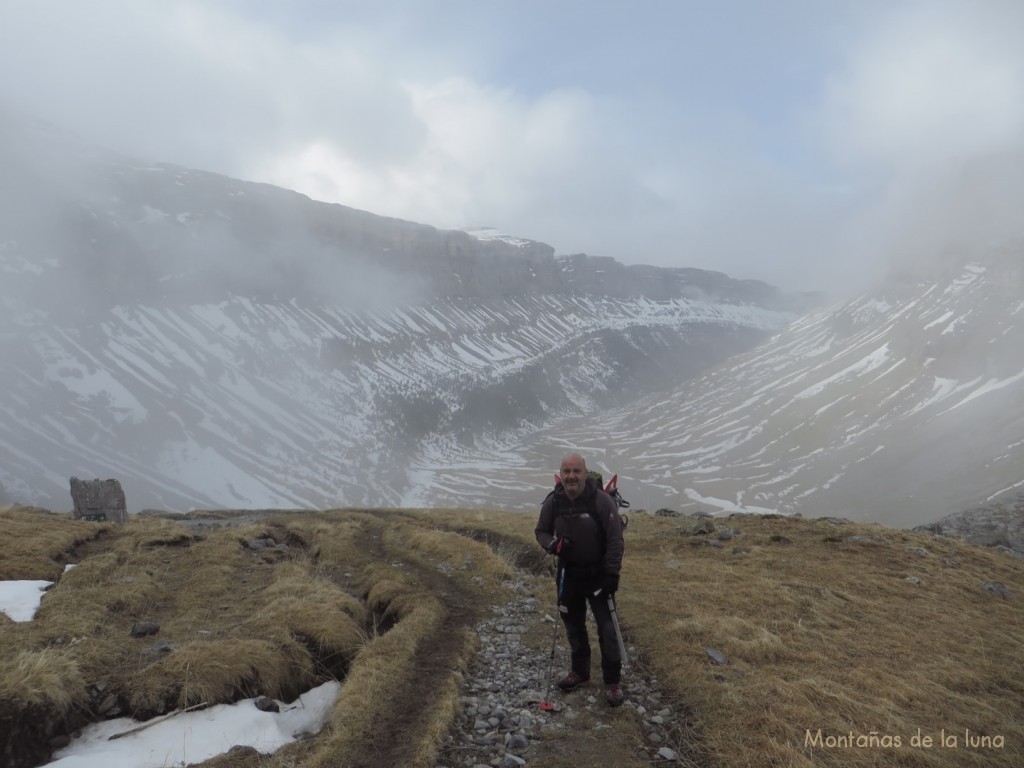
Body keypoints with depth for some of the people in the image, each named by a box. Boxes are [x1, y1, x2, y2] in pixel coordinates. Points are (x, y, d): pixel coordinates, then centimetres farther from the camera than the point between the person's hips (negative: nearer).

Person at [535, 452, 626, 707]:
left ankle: (612, 681, 15)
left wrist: (612, 573, -18)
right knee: (573, 625, 17)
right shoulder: (553, 502, -9)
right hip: (568, 573, 4)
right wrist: (552, 545, -17)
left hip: (598, 574, -4)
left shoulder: (601, 500, -20)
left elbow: (615, 540, -15)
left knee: (606, 628, -2)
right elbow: (541, 532, 5)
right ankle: (580, 671, 37)